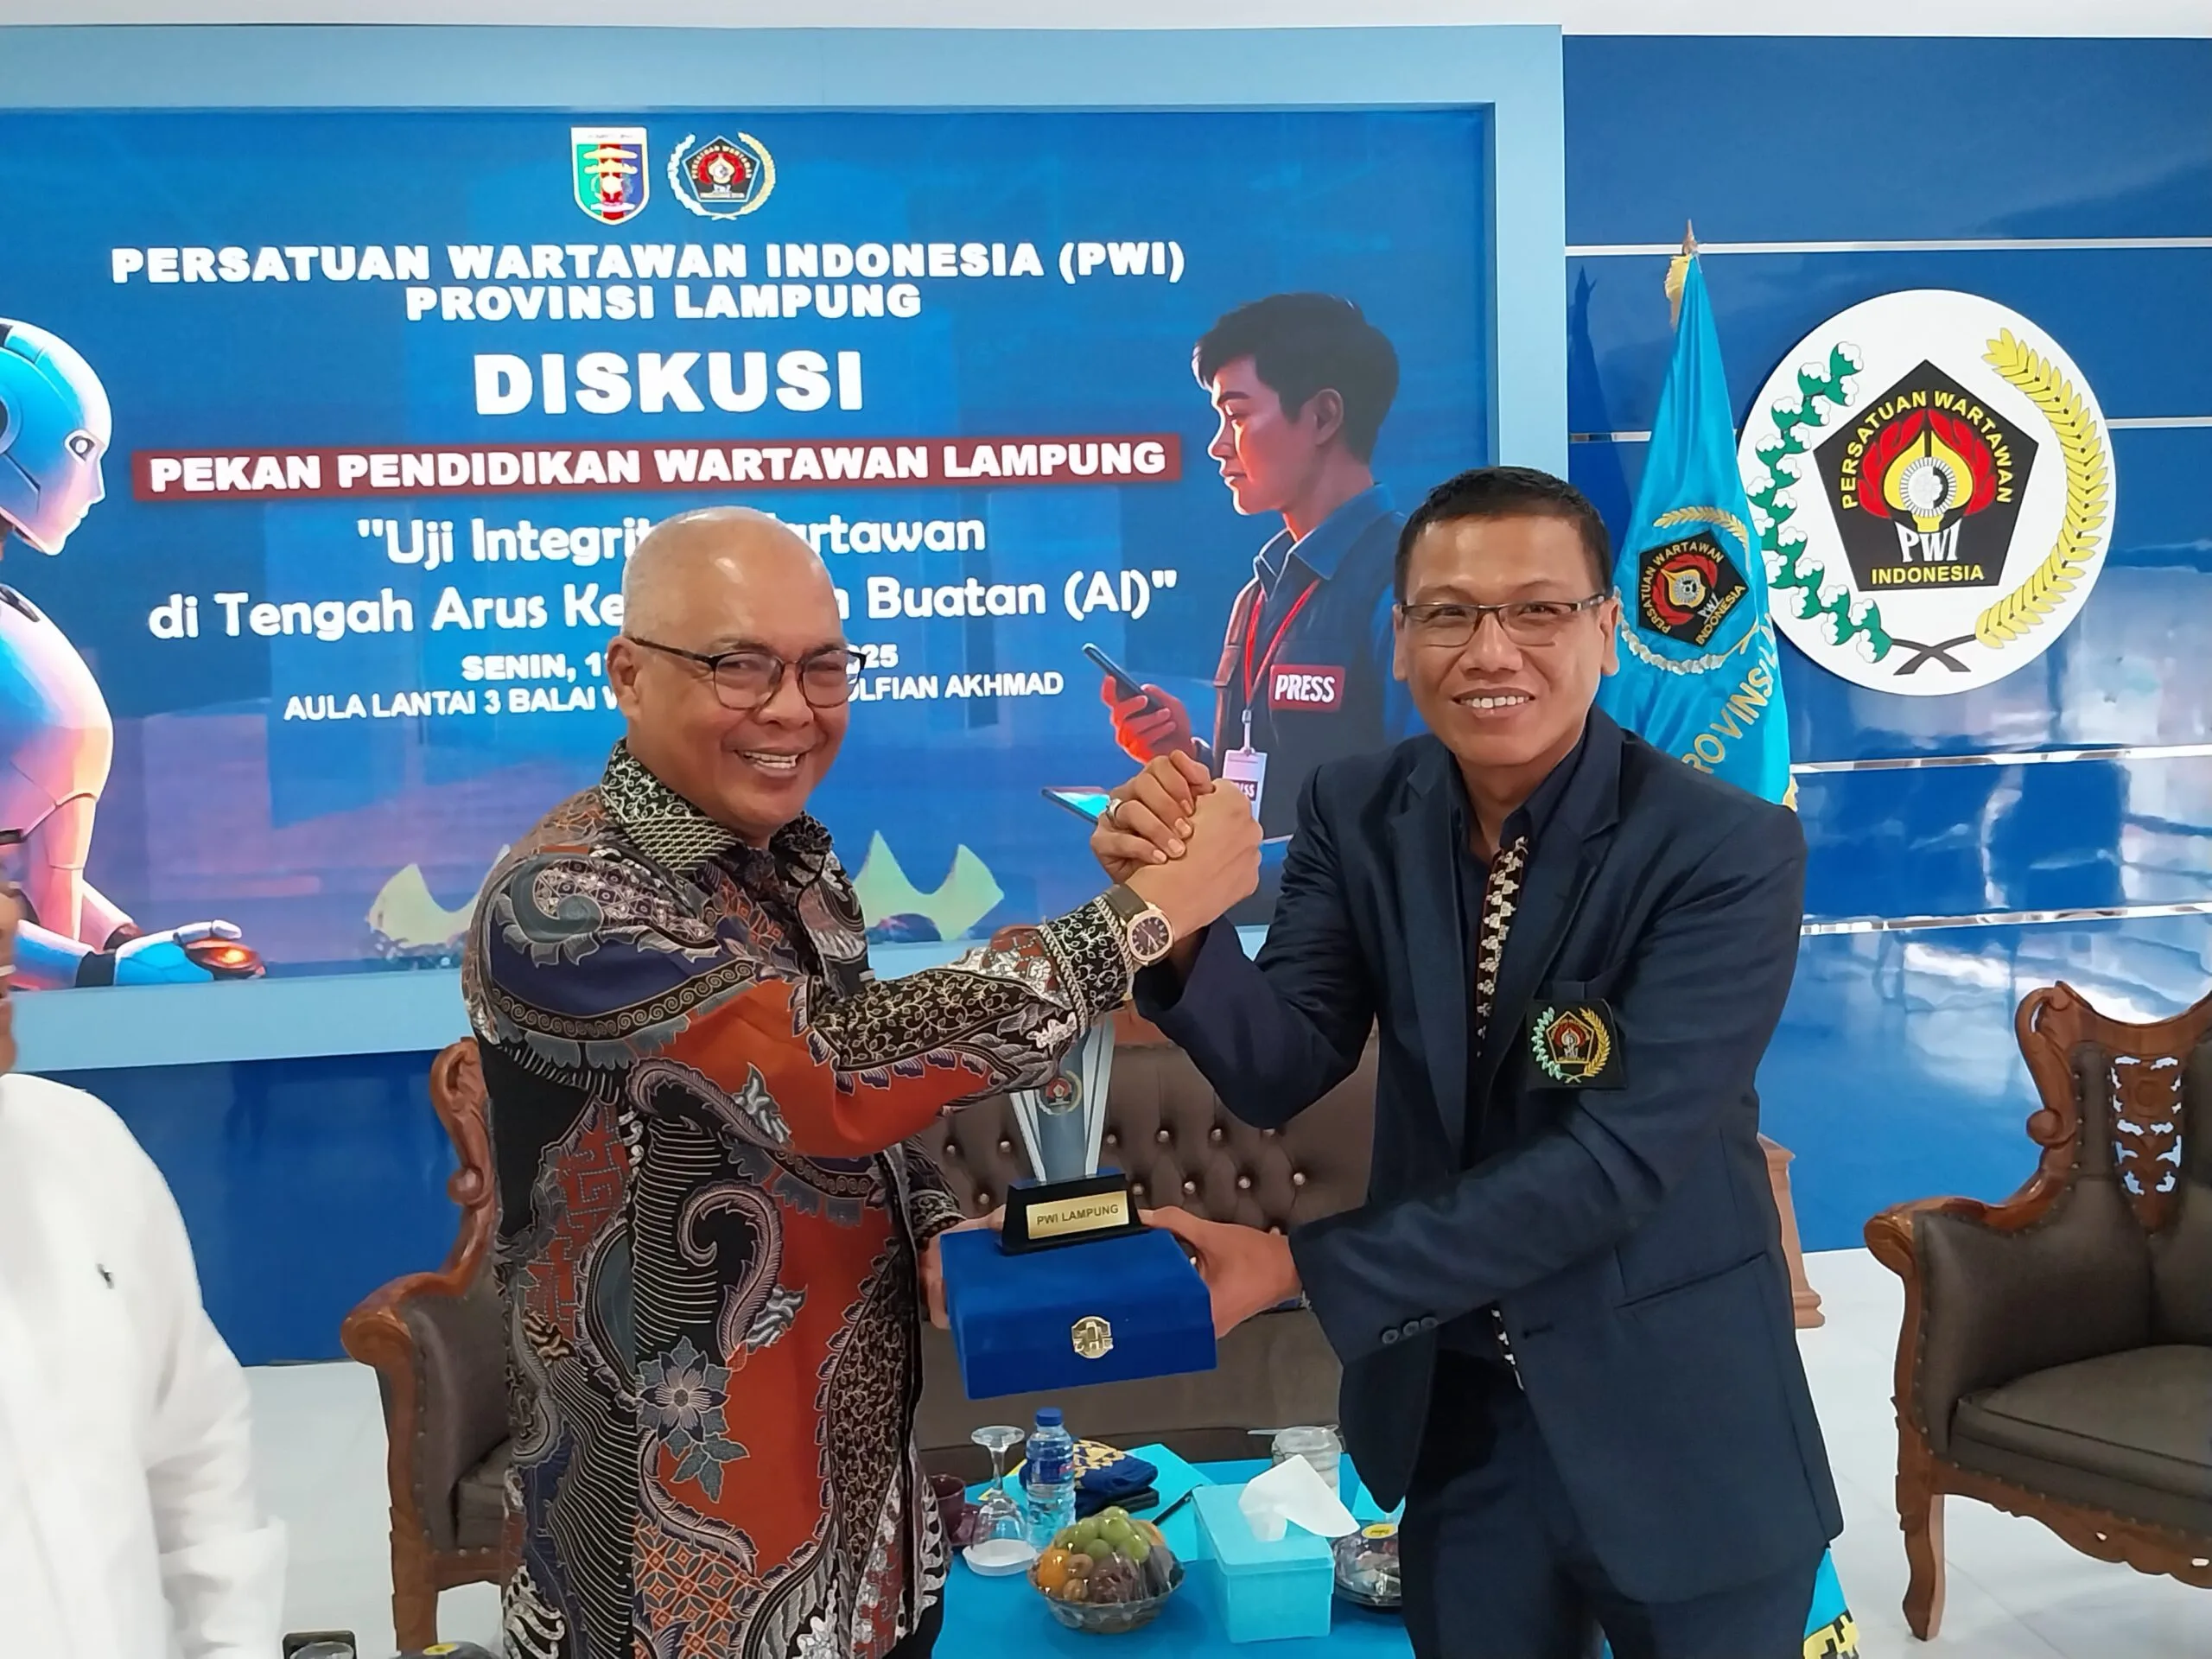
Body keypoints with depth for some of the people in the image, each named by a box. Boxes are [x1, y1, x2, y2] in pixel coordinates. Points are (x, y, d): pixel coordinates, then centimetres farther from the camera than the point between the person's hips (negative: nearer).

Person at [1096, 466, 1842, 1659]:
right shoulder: (1356, 815, -5)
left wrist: (1299, 1268, -28)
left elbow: (1616, 1159, -25)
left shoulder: (1727, 849, -19)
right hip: (1452, 1408, 4)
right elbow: (1279, 1076, -10)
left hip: (1676, 1426, -3)